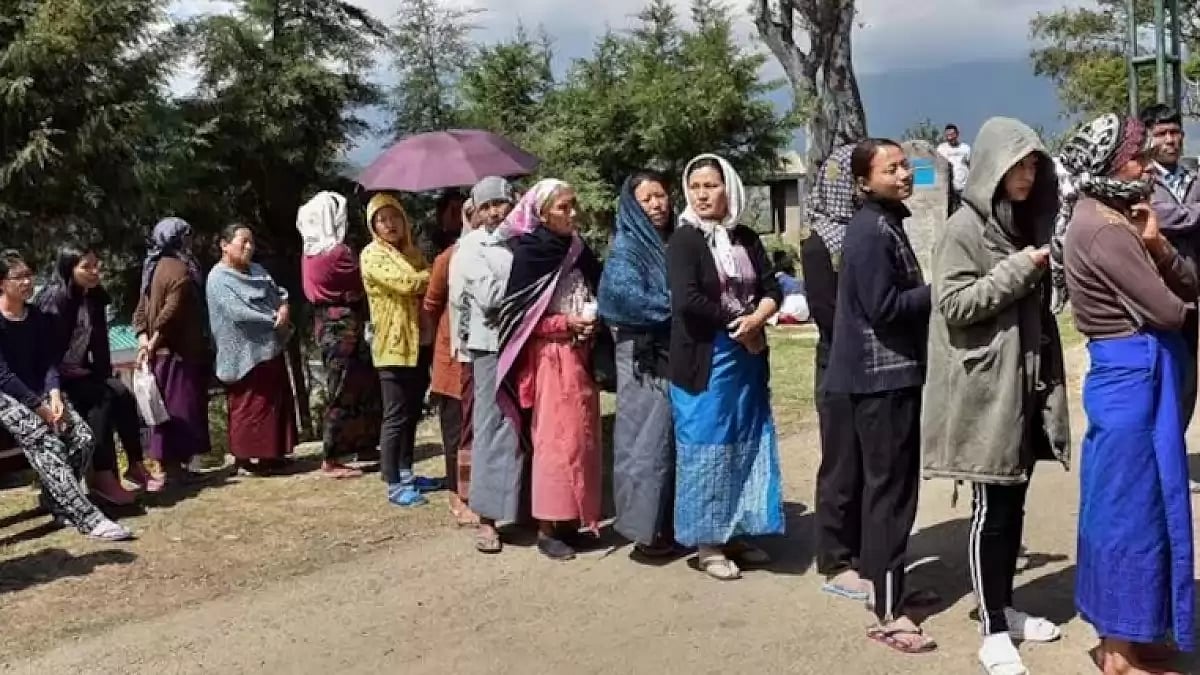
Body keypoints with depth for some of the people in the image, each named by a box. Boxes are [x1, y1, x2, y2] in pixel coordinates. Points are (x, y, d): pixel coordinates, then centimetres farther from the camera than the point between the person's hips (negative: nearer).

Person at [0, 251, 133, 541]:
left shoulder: (38, 318, 10)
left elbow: (49, 361, 6)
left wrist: (54, 395, -14)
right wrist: (40, 407, -20)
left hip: (40, 392, 6)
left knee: (83, 437, -17)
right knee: (48, 444, -28)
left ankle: (55, 501, 3)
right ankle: (87, 517, -34)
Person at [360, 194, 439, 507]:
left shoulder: (410, 251, 16)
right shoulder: (372, 255, -8)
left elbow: (424, 285, 20)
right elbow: (406, 283, -22)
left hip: (420, 342, 8)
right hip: (394, 346, -8)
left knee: (413, 412, 14)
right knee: (396, 416, -4)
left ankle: (406, 473, 24)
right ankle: (394, 484, 2)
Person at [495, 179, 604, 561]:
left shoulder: (579, 251, 10)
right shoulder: (528, 256, -8)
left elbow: (596, 297, 20)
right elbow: (518, 316, -10)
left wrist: (594, 321, -1)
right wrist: (565, 322, -16)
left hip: (580, 357, 6)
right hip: (551, 359, -6)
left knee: (581, 439, 7)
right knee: (556, 440, -4)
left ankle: (571, 522, 17)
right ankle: (547, 528, 5)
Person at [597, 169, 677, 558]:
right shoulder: (626, 248, -5)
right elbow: (626, 296, -19)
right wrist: (675, 306, -14)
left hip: (677, 354, 6)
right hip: (644, 356, -6)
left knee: (677, 437, 9)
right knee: (649, 437, -4)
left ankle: (671, 520, 18)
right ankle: (646, 528, 2)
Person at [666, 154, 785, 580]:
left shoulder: (747, 239, 9)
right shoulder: (684, 240, -7)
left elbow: (772, 289, 6)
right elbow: (687, 301, -19)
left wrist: (755, 319, -14)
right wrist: (738, 322, -13)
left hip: (748, 360, 6)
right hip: (705, 362, -5)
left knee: (746, 445, 9)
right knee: (707, 447, 0)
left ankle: (736, 534, 21)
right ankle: (708, 543, 9)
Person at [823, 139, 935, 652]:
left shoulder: (887, 224, 15)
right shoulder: (871, 232, -16)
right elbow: (884, 307, -23)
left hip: (895, 373, 10)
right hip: (882, 377, -10)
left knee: (893, 484, 16)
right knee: (891, 489, -6)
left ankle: (888, 586, 28)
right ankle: (887, 614, 0)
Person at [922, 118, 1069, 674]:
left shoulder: (1023, 224, 13)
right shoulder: (964, 228, -9)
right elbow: (953, 303, -17)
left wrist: (1048, 377, 15)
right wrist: (1016, 271, -19)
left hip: (1025, 384, 7)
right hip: (985, 389, -7)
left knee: (1014, 504, 13)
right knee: (992, 508, -3)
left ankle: (1005, 608, 26)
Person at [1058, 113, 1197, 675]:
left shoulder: (1120, 218, 12)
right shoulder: (1104, 230, -18)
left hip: (1140, 374, 10)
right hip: (1131, 375, -10)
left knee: (1133, 502, 16)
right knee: (1130, 505, -1)